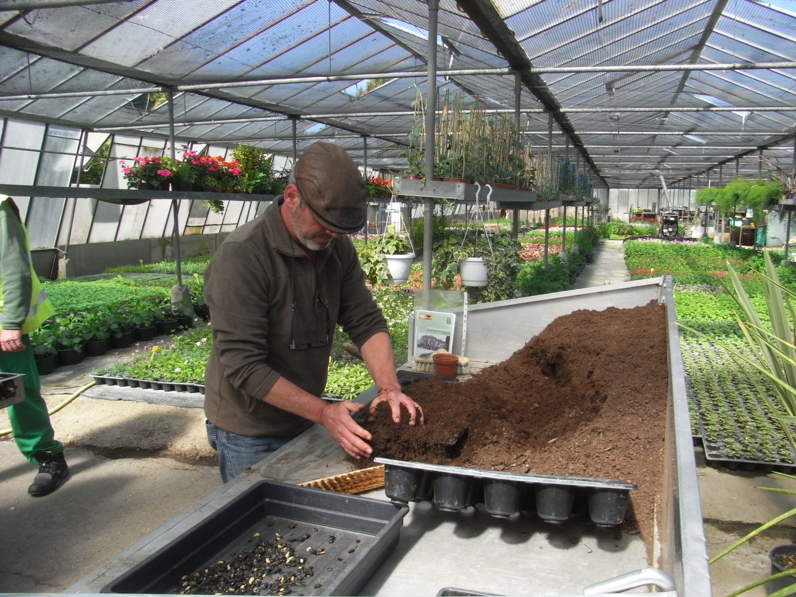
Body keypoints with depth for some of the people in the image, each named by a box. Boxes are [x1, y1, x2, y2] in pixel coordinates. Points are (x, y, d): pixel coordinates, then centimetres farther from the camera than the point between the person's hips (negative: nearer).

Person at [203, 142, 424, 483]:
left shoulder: (337, 247, -4)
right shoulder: (241, 256, -24)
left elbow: (366, 323, -3)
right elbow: (244, 365, -26)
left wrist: (389, 387, -19)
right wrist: (323, 412, -28)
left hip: (305, 423, 6)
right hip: (250, 435, -6)